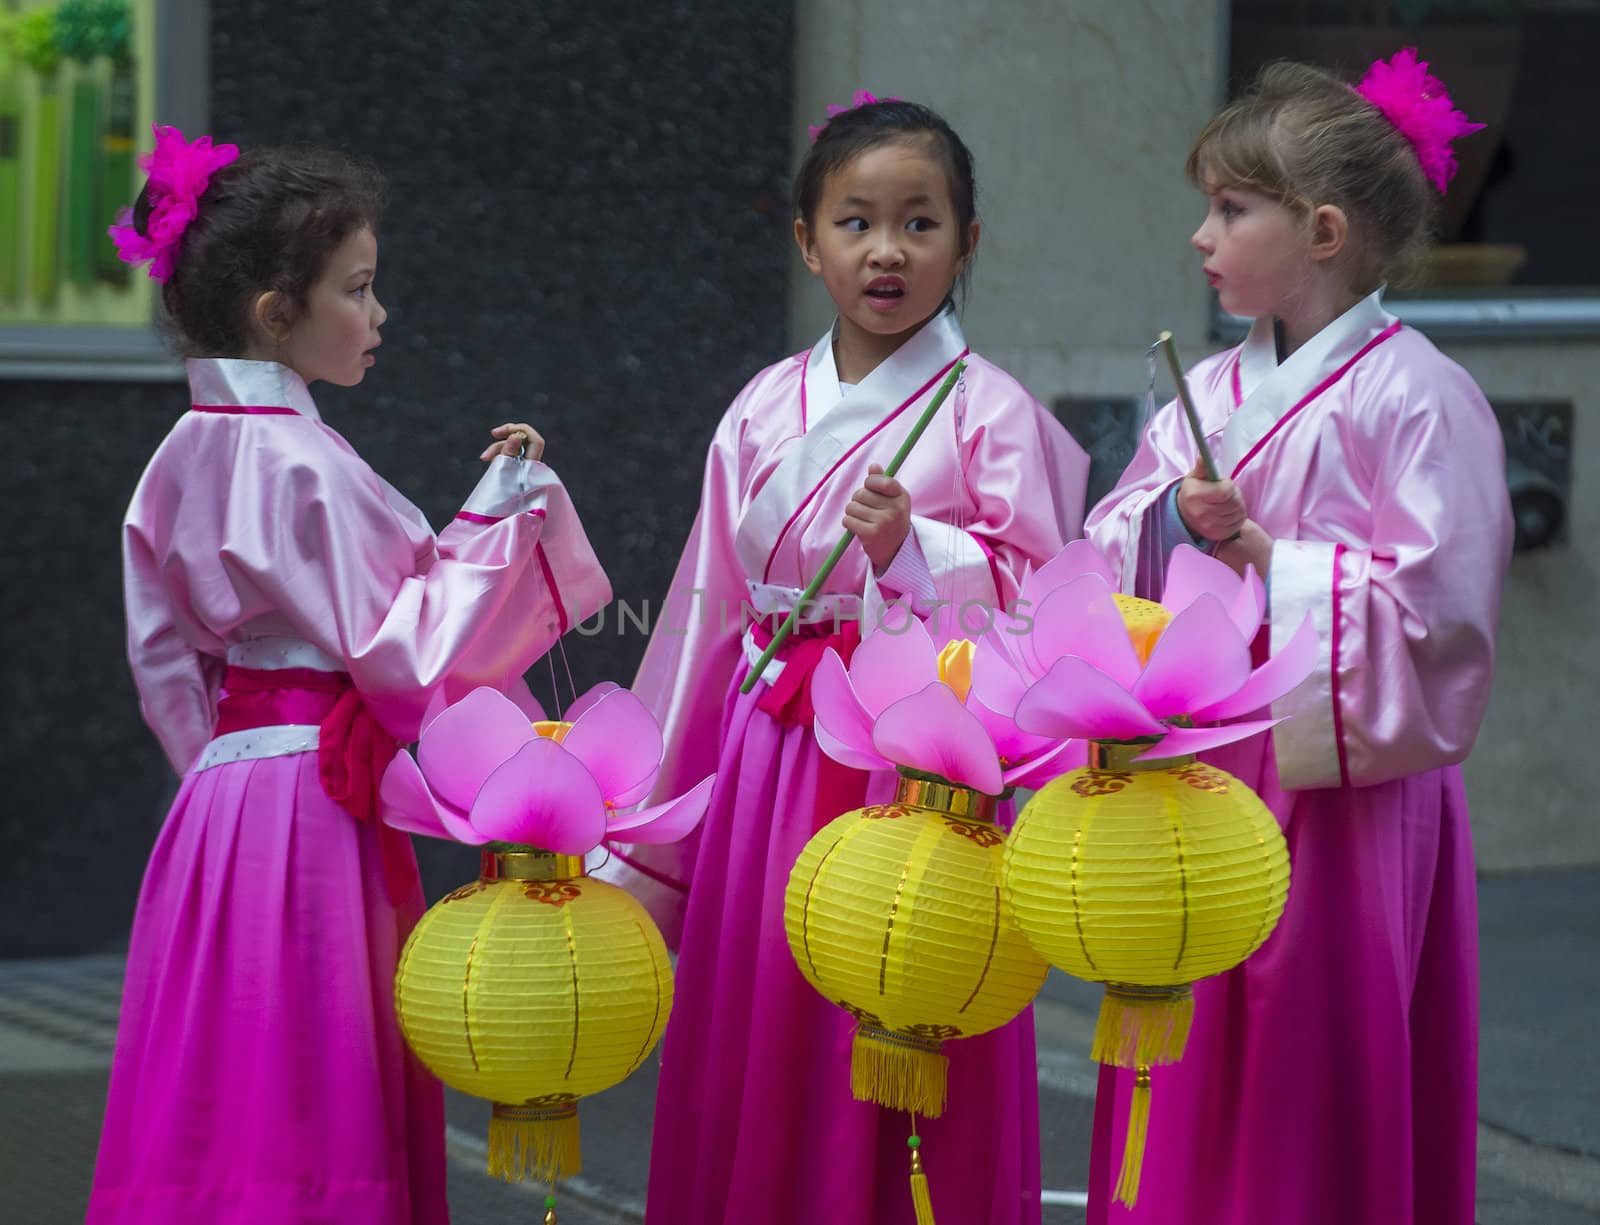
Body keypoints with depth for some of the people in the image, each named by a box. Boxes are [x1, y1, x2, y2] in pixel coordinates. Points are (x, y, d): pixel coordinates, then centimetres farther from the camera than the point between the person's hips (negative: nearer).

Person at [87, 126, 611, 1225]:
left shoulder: (187, 457, 10)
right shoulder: (305, 466, -15)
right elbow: (405, 660, -16)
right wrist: (491, 522, -13)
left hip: (222, 791, 9)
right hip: (314, 811, -9)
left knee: (221, 1112, 9)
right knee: (311, 1127, -5)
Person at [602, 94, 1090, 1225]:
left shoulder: (989, 411, -4)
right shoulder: (764, 411, 9)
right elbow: (713, 611, 13)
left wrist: (914, 548, -23)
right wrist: (654, 832, 14)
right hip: (771, 756, 4)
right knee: (757, 1057, 7)